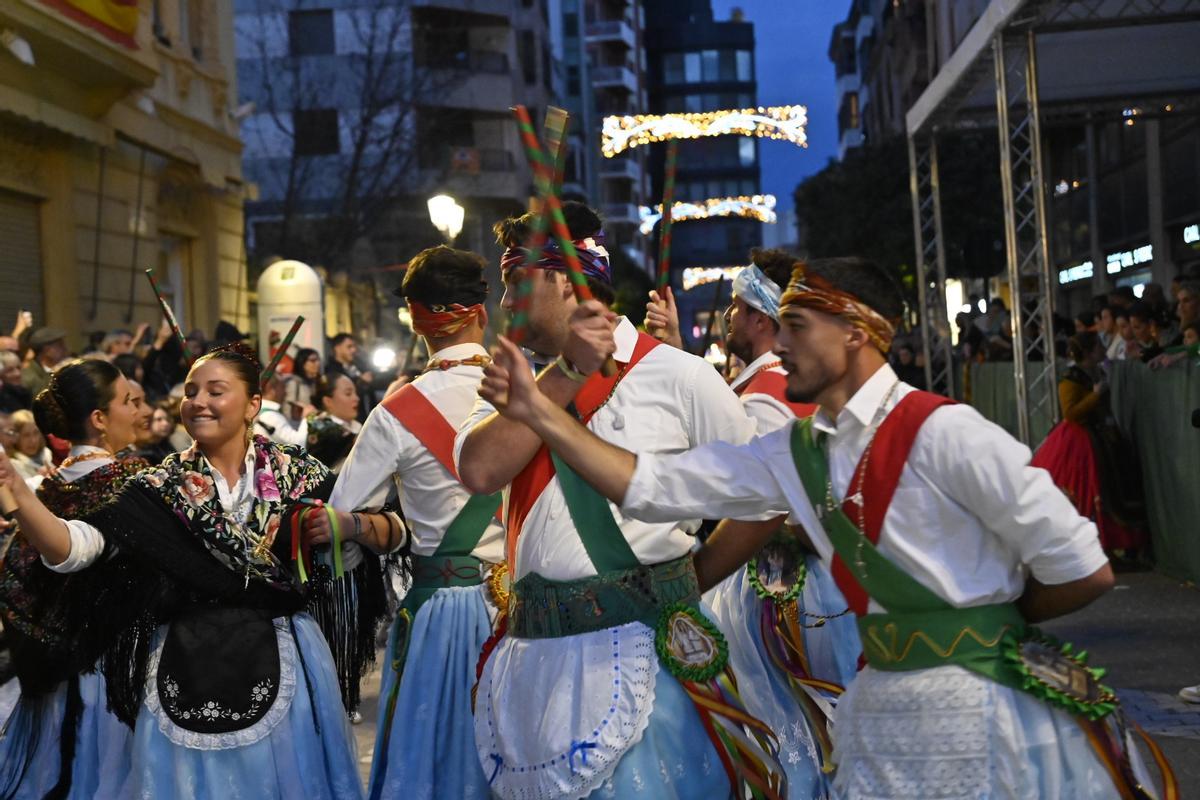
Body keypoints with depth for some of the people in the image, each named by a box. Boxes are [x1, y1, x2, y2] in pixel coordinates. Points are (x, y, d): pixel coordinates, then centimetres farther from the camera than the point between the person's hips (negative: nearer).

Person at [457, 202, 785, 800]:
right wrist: (569, 374, -9)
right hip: (535, 657, 5)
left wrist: (681, 583, 2)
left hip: (640, 655, -5)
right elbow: (478, 471, -7)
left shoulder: (679, 376, -2)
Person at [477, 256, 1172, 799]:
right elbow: (653, 485, 4)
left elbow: (1085, 572, -15)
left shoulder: (942, 433, -16)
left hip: (981, 708, -6)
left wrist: (987, 620, 2)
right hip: (879, 708, 6)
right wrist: (539, 412, -1)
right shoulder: (795, 453, 5)